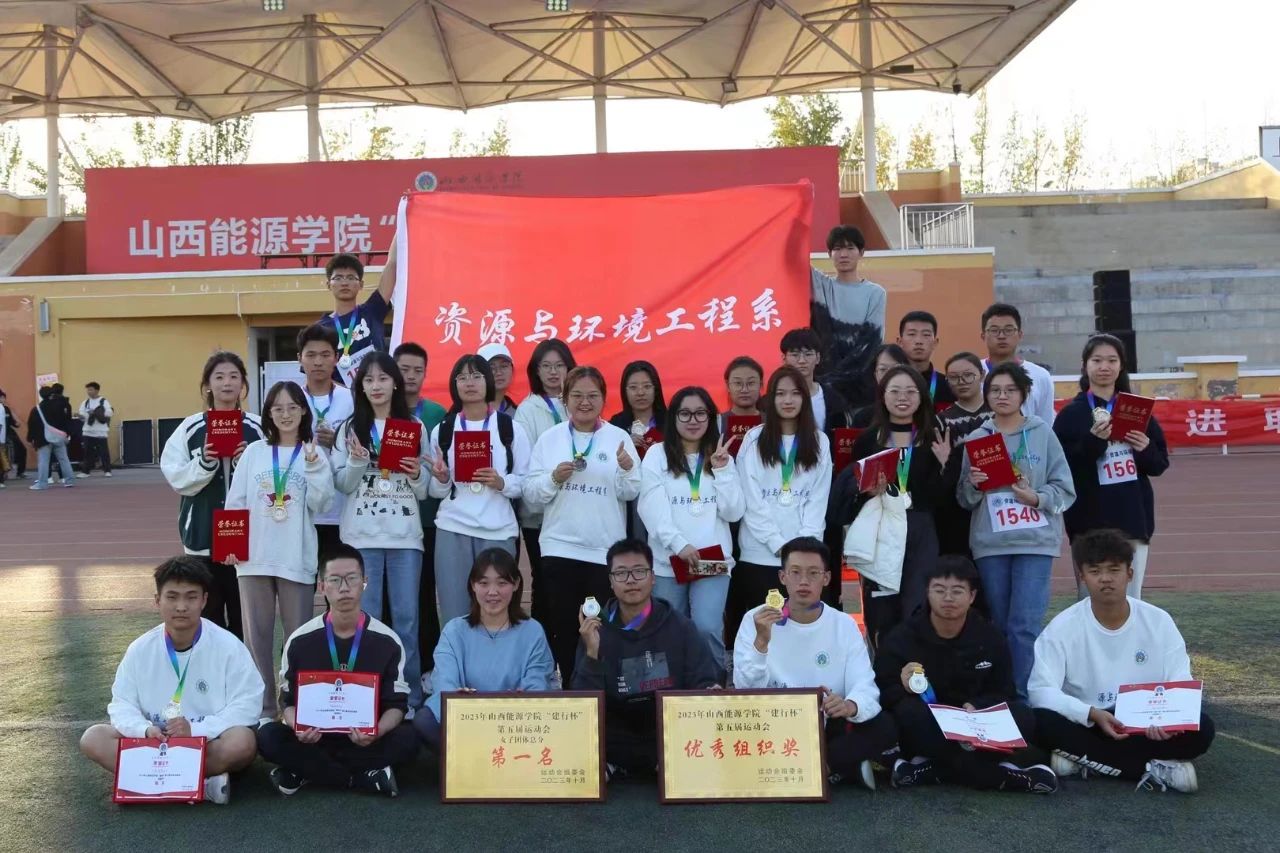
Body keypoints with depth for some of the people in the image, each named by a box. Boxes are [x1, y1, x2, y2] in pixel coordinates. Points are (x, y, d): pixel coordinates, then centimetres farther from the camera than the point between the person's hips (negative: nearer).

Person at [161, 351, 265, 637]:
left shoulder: (257, 428, 0)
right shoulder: (190, 428, 2)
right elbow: (177, 479, -1)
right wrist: (204, 464, -17)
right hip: (203, 535, 1)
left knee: (244, 617, 6)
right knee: (207, 615, 10)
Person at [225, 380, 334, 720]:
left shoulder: (315, 454, 4)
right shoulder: (253, 452, 7)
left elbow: (319, 504, -4)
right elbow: (235, 501, 6)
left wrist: (313, 468, -15)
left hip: (296, 558, -1)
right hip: (255, 556, 2)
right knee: (257, 633, 6)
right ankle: (262, 706, 16)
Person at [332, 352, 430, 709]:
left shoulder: (415, 427, 8)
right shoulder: (349, 428, 6)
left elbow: (423, 492, 10)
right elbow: (342, 484, 3)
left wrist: (417, 474, -11)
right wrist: (356, 462, -15)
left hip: (405, 534, 1)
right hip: (361, 535, 0)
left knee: (406, 618, 3)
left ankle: (411, 698, 13)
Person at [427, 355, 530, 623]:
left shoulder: (511, 428, 4)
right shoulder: (442, 430, 9)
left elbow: (527, 483, 3)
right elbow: (434, 492, 12)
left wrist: (501, 482, -16)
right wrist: (441, 480, -9)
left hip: (498, 530, -1)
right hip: (452, 528, 1)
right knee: (454, 615, 1)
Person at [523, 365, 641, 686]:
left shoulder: (619, 437, 4)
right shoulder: (549, 438, 6)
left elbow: (630, 493, -1)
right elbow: (530, 493, 3)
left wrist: (627, 470, -21)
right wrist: (553, 478, -15)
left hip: (606, 550, -1)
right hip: (559, 548, 1)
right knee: (563, 627, 4)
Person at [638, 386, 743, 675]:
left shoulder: (721, 457, 12)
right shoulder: (657, 456, 3)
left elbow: (733, 512, 3)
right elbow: (653, 510, -7)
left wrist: (722, 470, -6)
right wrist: (679, 544, -19)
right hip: (668, 561, -1)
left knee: (708, 628, -16)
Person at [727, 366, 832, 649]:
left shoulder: (820, 442, 8)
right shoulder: (754, 439, 2)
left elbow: (819, 500, 3)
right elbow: (751, 499, -3)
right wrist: (778, 544, -11)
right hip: (759, 553, -1)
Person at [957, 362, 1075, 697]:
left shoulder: (1043, 433, 3)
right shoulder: (976, 438, 7)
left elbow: (1065, 490, 3)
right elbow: (964, 499, 9)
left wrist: (1036, 498, -15)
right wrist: (973, 485, -12)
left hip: (1036, 541, -2)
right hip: (989, 544, 2)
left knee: (1024, 625, -9)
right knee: (999, 625, 8)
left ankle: (1024, 696, 0)